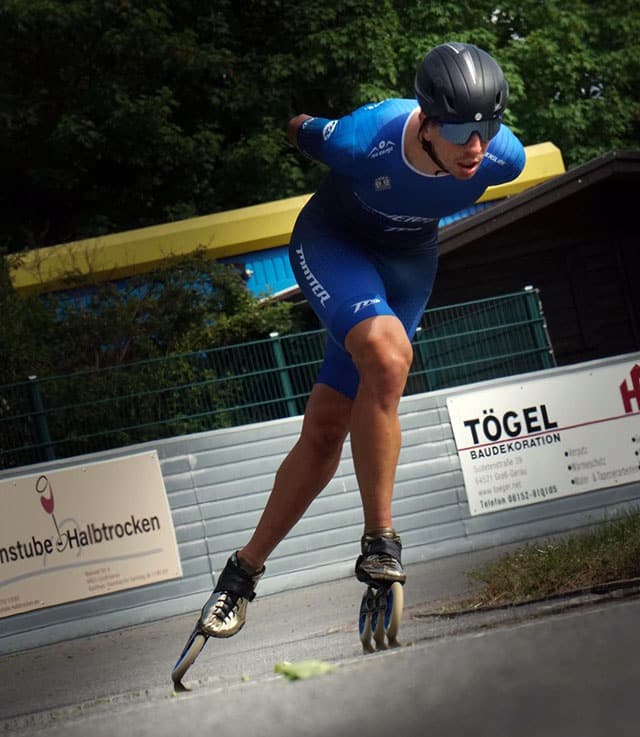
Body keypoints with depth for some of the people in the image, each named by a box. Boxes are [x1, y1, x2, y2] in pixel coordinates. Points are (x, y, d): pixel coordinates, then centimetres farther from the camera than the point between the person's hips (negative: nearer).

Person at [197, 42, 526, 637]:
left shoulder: (504, 158, -26)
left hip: (407, 263, 4)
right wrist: (299, 127, 12)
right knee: (386, 350, -33)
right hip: (332, 241, -3)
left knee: (326, 428, 0)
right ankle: (379, 540, -22)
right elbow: (303, 132, -11)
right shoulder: (365, 138, -36)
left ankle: (246, 569, 13)